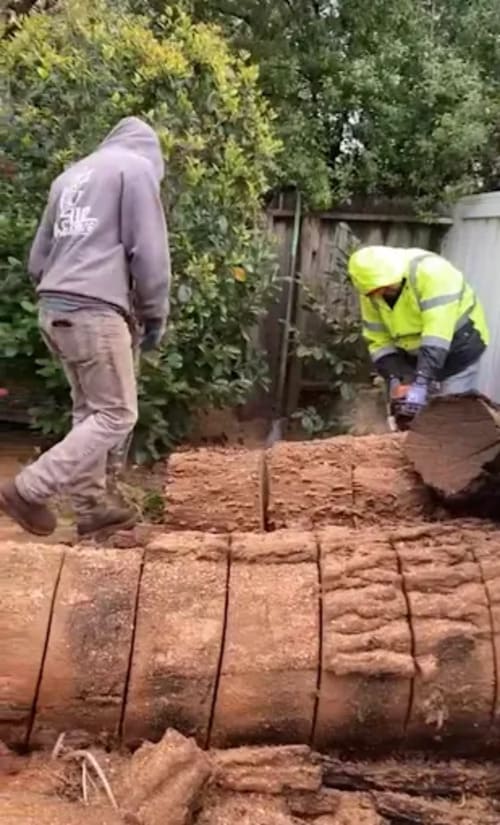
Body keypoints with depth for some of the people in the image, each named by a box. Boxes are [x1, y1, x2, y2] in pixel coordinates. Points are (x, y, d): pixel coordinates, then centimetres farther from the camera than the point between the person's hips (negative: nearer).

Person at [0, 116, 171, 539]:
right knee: (116, 415, -2)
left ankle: (91, 506, 17)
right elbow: (148, 251, -6)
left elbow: (39, 256, 22)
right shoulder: (137, 167, 1)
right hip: (95, 309, -8)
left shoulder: (71, 175, 23)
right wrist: (154, 315, 3)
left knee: (90, 412, 14)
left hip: (54, 307, 8)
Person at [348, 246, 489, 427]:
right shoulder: (371, 294, -9)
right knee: (409, 417, 3)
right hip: (414, 354, 6)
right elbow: (379, 342, -4)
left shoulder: (430, 271, -30)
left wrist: (421, 384, -41)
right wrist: (395, 380, -20)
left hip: (458, 347, -6)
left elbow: (438, 334, -36)